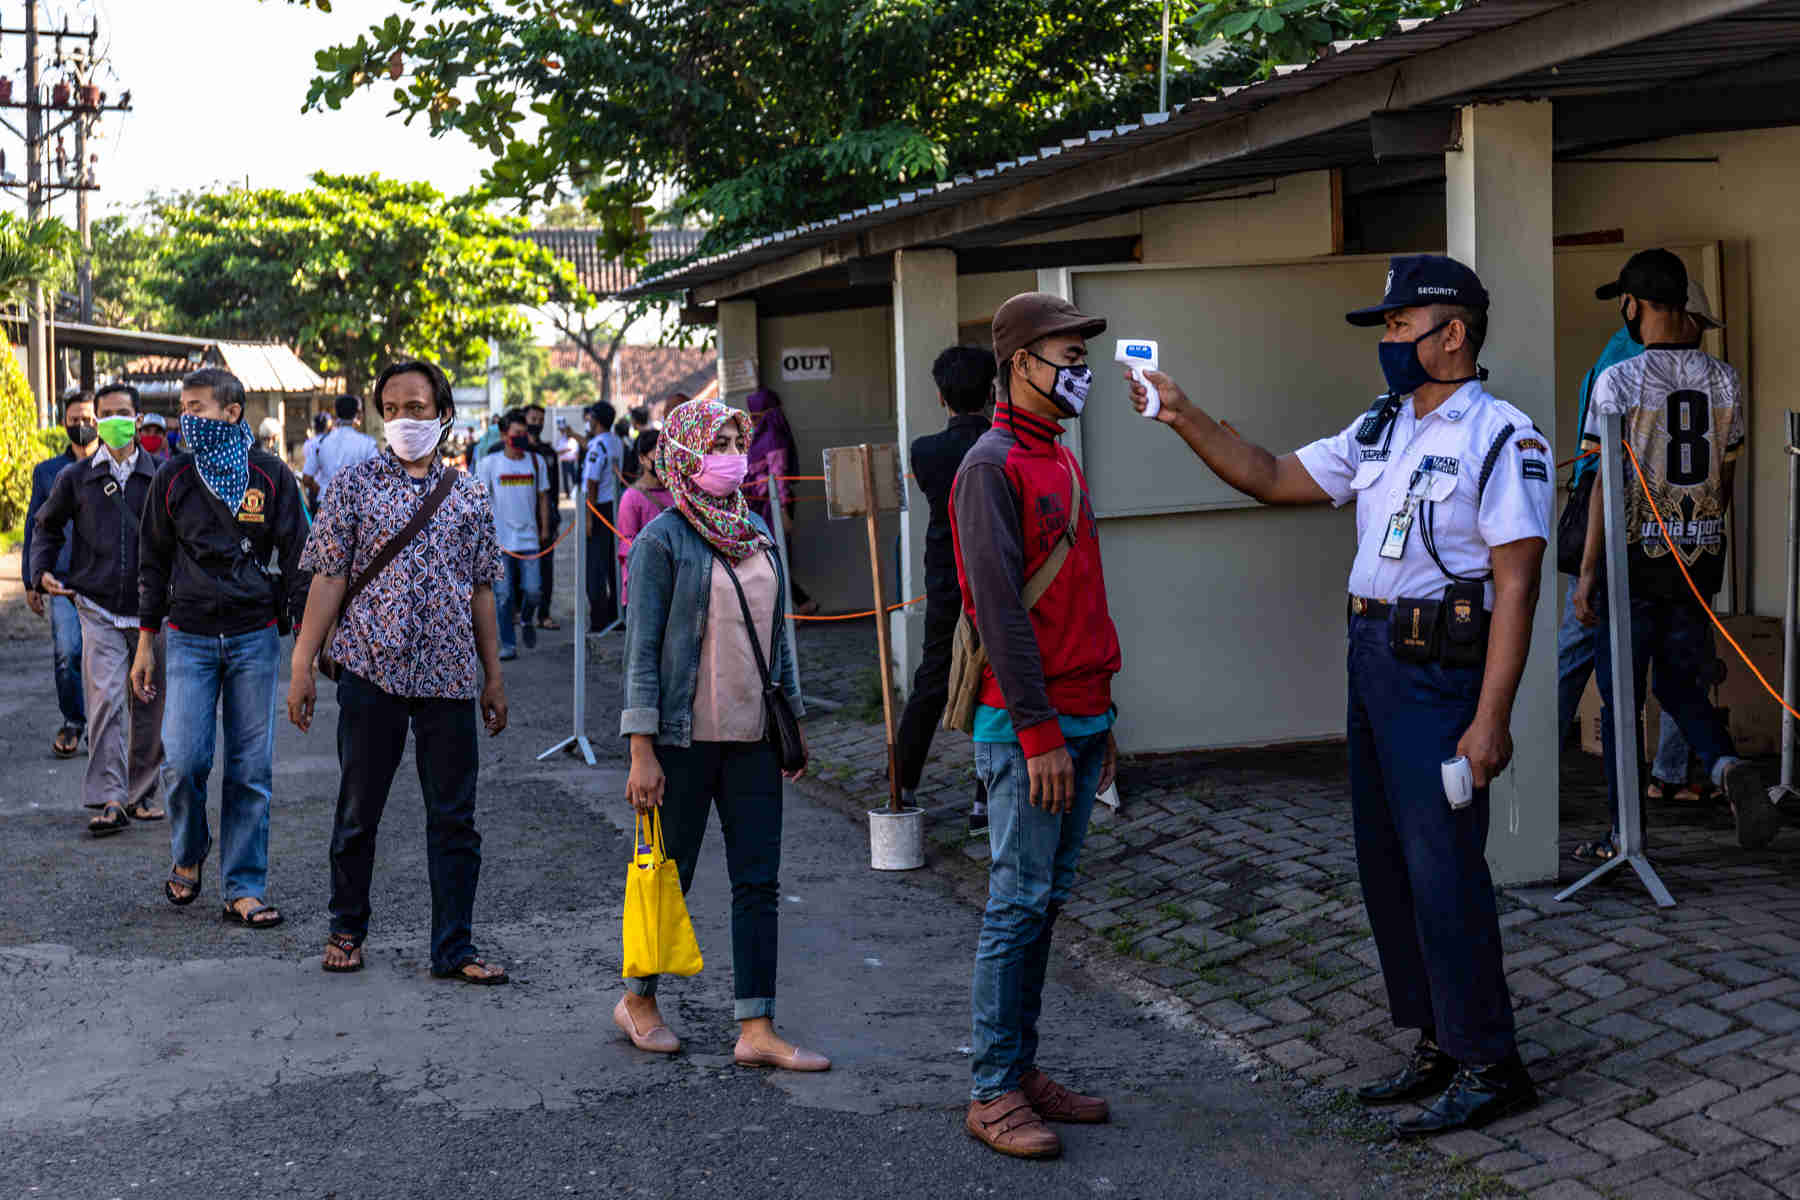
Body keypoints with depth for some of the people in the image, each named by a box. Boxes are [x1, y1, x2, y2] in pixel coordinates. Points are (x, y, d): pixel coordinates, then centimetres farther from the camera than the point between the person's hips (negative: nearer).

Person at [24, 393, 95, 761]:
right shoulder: (47, 472, 13)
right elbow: (35, 526, 16)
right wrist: (31, 581, 11)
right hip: (64, 578, 1)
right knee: (66, 652, -11)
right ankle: (72, 721, 8)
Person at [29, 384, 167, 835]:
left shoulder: (161, 477, 4)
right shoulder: (76, 479, 5)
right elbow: (48, 525, 19)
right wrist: (42, 570, 5)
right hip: (98, 609, -1)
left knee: (149, 706, 7)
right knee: (106, 700, -13)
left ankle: (144, 793, 21)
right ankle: (110, 801, -14)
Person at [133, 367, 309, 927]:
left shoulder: (271, 476, 0)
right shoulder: (173, 477, 4)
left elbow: (296, 556, 5)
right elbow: (153, 561, 11)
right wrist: (146, 641, 9)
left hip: (254, 638, -1)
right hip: (190, 638, 1)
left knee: (251, 769, 0)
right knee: (185, 759, -8)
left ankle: (244, 889, 8)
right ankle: (188, 856, 20)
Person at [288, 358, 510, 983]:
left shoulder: (467, 494, 10)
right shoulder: (355, 483, 2)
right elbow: (329, 578, -1)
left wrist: (493, 676, 11)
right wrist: (302, 667, -5)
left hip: (448, 675, 2)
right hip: (371, 668, -2)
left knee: (454, 818, 4)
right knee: (358, 810, 8)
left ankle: (454, 949, 11)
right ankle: (347, 929, 26)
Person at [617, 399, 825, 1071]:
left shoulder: (756, 533, 10)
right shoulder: (663, 539, -8)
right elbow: (642, 649, -11)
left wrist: (792, 717, 16)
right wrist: (642, 750, -14)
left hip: (751, 737, 6)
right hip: (685, 737, -6)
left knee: (759, 883, 2)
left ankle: (756, 1031, 6)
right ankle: (638, 1000, 27)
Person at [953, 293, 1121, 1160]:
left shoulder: (1063, 464, 17)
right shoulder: (993, 465, -11)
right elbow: (999, 609, -17)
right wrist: (1039, 732, -19)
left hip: (1078, 721, 9)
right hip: (1027, 729, -9)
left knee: (1048, 900, 12)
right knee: (1019, 903, -5)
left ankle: (1024, 1070, 20)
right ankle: (993, 1094, 3)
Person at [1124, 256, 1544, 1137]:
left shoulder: (1502, 437, -11)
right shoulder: (1380, 430, 15)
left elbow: (1516, 585, -16)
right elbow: (1274, 479, 18)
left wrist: (1490, 718, -21)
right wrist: (1184, 418, 7)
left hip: (1441, 669, -9)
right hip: (1371, 659, 9)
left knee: (1443, 868, -8)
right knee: (1386, 863, 12)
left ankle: (1489, 1065, 3)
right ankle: (1437, 1047, 23)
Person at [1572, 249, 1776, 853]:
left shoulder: (1618, 381, -11)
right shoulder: (1725, 380, 5)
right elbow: (1726, 480, 12)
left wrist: (1587, 574, -10)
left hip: (1634, 557, -5)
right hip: (1702, 557, 5)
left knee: (1621, 698, 6)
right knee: (1682, 686, 16)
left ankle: (1625, 836, 9)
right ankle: (1727, 767, -13)